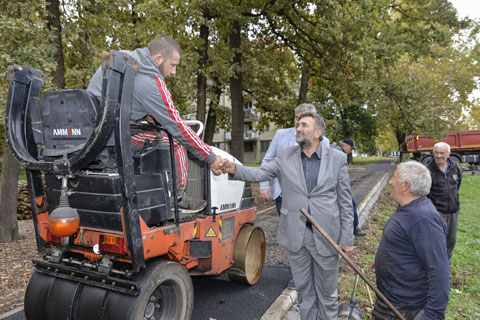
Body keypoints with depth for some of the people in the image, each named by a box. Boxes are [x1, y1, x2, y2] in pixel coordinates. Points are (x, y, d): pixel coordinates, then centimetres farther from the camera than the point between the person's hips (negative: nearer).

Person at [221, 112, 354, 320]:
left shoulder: (337, 158, -2)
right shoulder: (285, 156, 2)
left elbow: (345, 201, -1)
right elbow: (260, 173, -7)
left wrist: (347, 238, -3)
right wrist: (235, 169, -26)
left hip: (326, 236, -1)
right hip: (296, 235, 2)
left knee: (326, 292, 15)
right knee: (304, 291, 18)